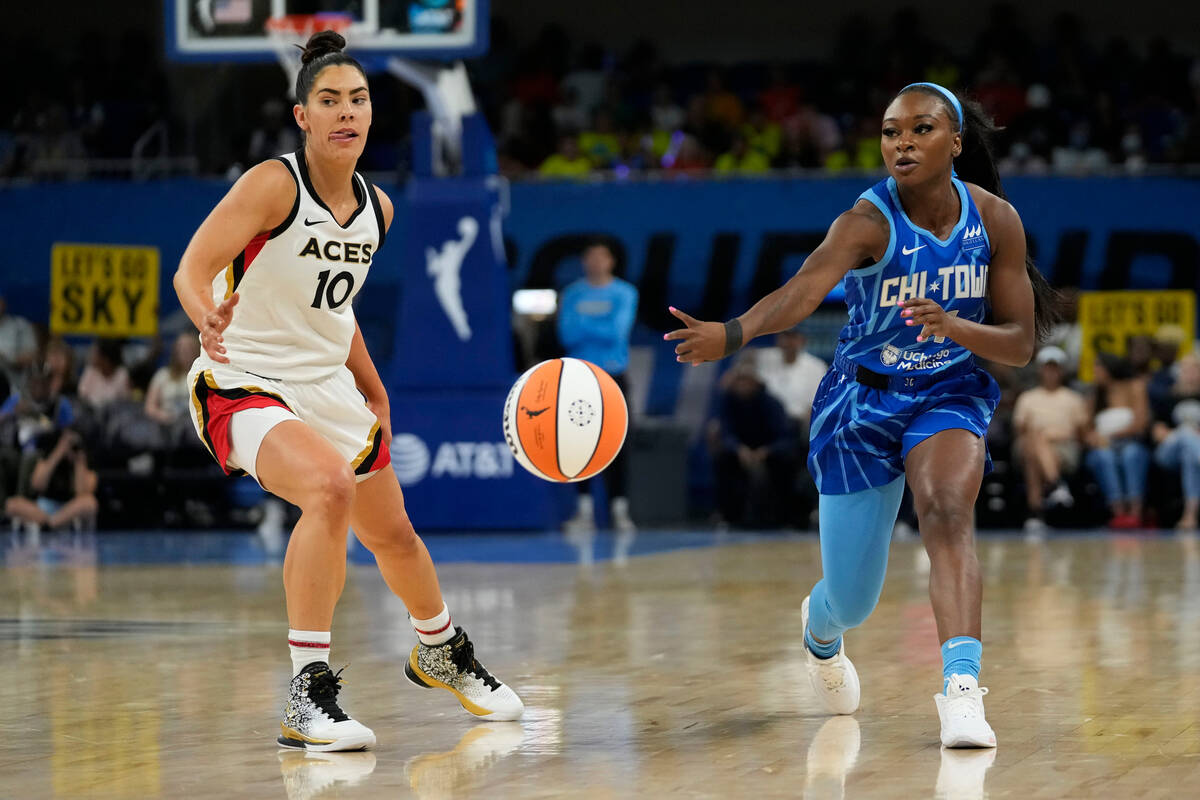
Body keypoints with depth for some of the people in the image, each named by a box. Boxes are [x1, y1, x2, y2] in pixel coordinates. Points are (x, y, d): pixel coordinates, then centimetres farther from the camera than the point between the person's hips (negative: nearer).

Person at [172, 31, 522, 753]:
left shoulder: (377, 208, 4)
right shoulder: (274, 185, -17)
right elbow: (191, 270, -24)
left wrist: (373, 393, 19)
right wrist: (209, 318, -46)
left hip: (329, 387, 7)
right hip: (244, 388, -7)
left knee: (392, 532, 20)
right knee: (329, 485, -34)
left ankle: (442, 653, 52)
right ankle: (309, 695, -30)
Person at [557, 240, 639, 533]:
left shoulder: (625, 294, 3)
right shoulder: (572, 294, 8)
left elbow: (618, 331, -9)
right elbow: (567, 336, -2)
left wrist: (584, 324, -5)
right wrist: (600, 329, -13)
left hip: (613, 375, -1)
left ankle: (620, 509, -1)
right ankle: (585, 510, 0)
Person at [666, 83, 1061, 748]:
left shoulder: (996, 219, -10)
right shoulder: (869, 221, -21)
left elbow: (1020, 345, -7)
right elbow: (803, 290, -40)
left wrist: (952, 325, -28)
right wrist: (730, 335, -60)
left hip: (949, 396, 1)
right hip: (863, 399, -1)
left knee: (947, 511, -33)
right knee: (851, 604, 7)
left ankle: (961, 690, -42)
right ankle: (819, 632, 47)